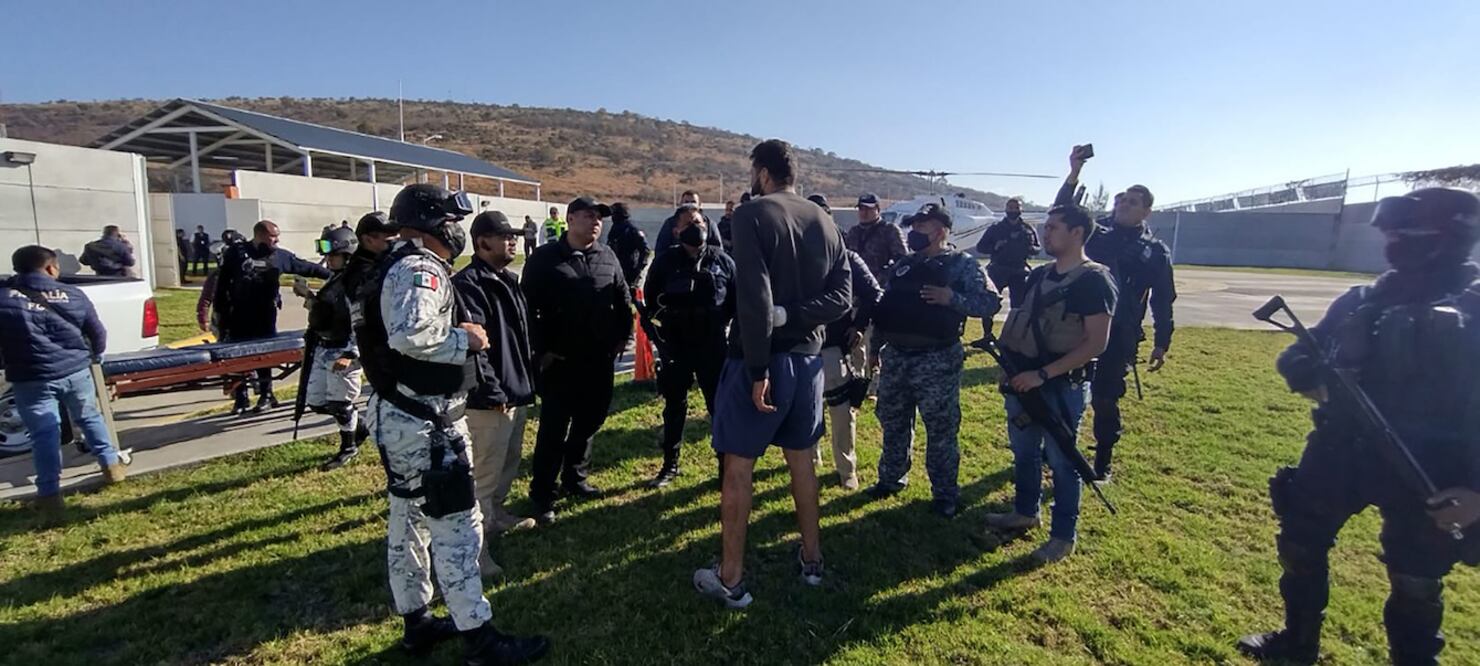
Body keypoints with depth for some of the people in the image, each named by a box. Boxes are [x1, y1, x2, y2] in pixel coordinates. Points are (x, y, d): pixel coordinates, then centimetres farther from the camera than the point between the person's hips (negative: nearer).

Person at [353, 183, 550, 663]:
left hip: (401, 415, 11)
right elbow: (409, 335, -33)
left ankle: (415, 622, 33)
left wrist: (457, 336, 9)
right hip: (424, 422, -11)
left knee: (408, 519, 18)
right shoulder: (420, 269, -17)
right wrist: (466, 340, -19)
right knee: (456, 524, -4)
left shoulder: (401, 266, 15)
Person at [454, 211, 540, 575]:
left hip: (518, 393, 10)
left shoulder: (509, 281, 15)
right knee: (484, 474, -3)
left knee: (508, 465, 23)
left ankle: (495, 514, 42)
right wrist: (492, 393, -22)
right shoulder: (468, 284, -16)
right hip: (491, 400, -10)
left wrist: (528, 381, 18)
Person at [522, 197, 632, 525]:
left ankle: (575, 478, 34)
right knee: (554, 428, 1)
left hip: (600, 359, 5)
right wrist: (541, 349, -10)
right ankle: (542, 495, 14)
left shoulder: (607, 256, 7)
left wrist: (623, 336, 8)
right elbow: (529, 307, -7)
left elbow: (623, 298, 14)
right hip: (559, 361, -5)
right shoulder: (544, 258, -5)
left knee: (589, 422, 15)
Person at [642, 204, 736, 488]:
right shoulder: (665, 263, -4)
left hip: (712, 345, 0)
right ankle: (670, 465, 25)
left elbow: (738, 298, 5)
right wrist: (662, 329, 0)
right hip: (675, 347, 0)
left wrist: (720, 322, -3)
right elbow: (650, 299, 6)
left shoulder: (722, 261, -2)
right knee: (674, 405, 11)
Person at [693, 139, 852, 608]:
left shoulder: (751, 215, -11)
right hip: (807, 358, 6)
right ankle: (811, 560, 33)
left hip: (760, 359, -6)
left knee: (738, 467, 5)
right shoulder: (825, 223, 8)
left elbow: (754, 298, -22)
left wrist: (758, 368, -19)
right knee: (801, 459, 20)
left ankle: (730, 580, 16)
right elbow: (842, 297, 1)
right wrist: (792, 315, -9)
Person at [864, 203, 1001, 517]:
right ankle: (891, 478, 34)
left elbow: (991, 302, -9)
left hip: (937, 361, -5)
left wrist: (952, 298, -20)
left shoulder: (963, 264, -2)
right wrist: (875, 346, 12)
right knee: (892, 423, 16)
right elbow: (883, 306, 17)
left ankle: (945, 493, 19)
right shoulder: (902, 264, 13)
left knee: (940, 428, 4)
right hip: (895, 356, 6)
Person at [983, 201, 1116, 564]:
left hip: (1062, 386, -7)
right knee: (1024, 452, 19)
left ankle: (1064, 536, 22)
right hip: (1023, 380, 7)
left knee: (1061, 461, 5)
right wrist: (1009, 362, 3)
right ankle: (1025, 513, 39)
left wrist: (1042, 374, -21)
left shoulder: (1094, 281, -13)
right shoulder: (1039, 275, 9)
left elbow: (1096, 343, -18)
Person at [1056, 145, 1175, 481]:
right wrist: (1073, 174, -15)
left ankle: (1102, 462, 22)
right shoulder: (1096, 231, 8)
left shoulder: (1156, 251, 4)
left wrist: (1162, 344, 2)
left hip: (1119, 337, -2)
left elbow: (1163, 301, 5)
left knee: (1105, 400, 5)